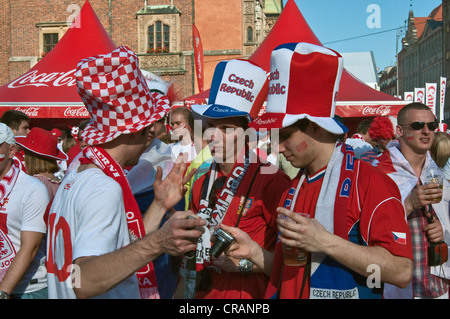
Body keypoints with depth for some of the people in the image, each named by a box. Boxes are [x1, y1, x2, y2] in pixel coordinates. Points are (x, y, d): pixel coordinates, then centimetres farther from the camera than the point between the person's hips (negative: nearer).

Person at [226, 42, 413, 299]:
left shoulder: (370, 182, -16)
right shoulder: (293, 189, 6)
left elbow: (402, 271, -21)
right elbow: (289, 271, 12)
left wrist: (325, 242, -26)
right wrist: (253, 251, -4)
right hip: (290, 295, 6)